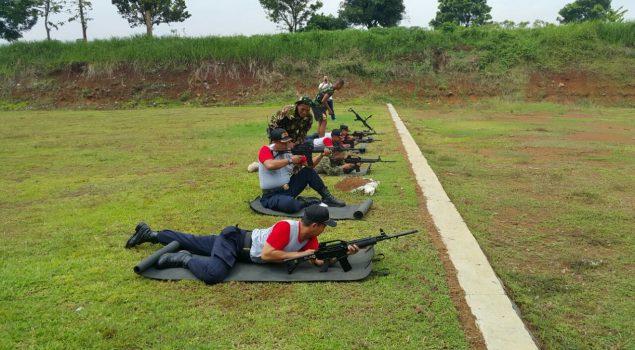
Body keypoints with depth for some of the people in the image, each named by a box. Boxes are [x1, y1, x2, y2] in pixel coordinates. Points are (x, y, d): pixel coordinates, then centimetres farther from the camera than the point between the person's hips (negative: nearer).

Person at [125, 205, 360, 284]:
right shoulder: (286, 227, -30)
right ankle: (183, 259, -5)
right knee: (213, 273, -34)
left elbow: (318, 261, -10)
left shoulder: (310, 239, -6)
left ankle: (149, 234, 36)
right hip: (234, 239, -7)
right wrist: (298, 254, -30)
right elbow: (266, 255, -34)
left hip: (240, 244, 7)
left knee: (192, 242, 20)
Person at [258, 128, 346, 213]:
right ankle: (306, 203, -4)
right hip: (271, 196, -6)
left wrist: (322, 155, -14)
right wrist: (290, 160, -24)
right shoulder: (266, 150, -13)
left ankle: (327, 198, 4)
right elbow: (270, 165, -34)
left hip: (288, 189, 6)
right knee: (290, 203, -37)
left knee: (308, 172, -4)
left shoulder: (291, 151, 2)